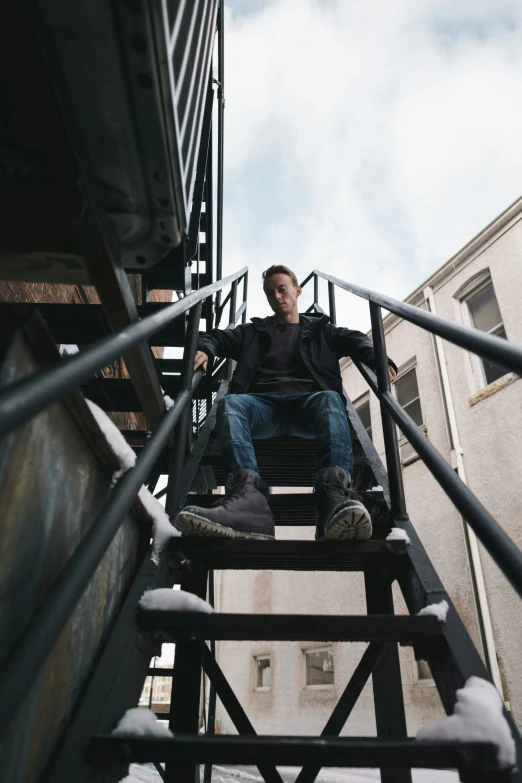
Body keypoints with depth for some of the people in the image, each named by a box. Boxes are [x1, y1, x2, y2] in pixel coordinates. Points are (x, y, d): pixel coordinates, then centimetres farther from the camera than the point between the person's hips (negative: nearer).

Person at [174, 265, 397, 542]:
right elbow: (221, 337, 17)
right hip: (263, 403, 1)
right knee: (230, 402, -32)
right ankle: (248, 496, -55)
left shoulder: (321, 329, 30)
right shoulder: (254, 331, 32)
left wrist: (377, 358, -9)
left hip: (309, 400, 0)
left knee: (330, 399, -35)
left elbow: (355, 340, 15)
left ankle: (334, 492, -58)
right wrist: (204, 348, -8)